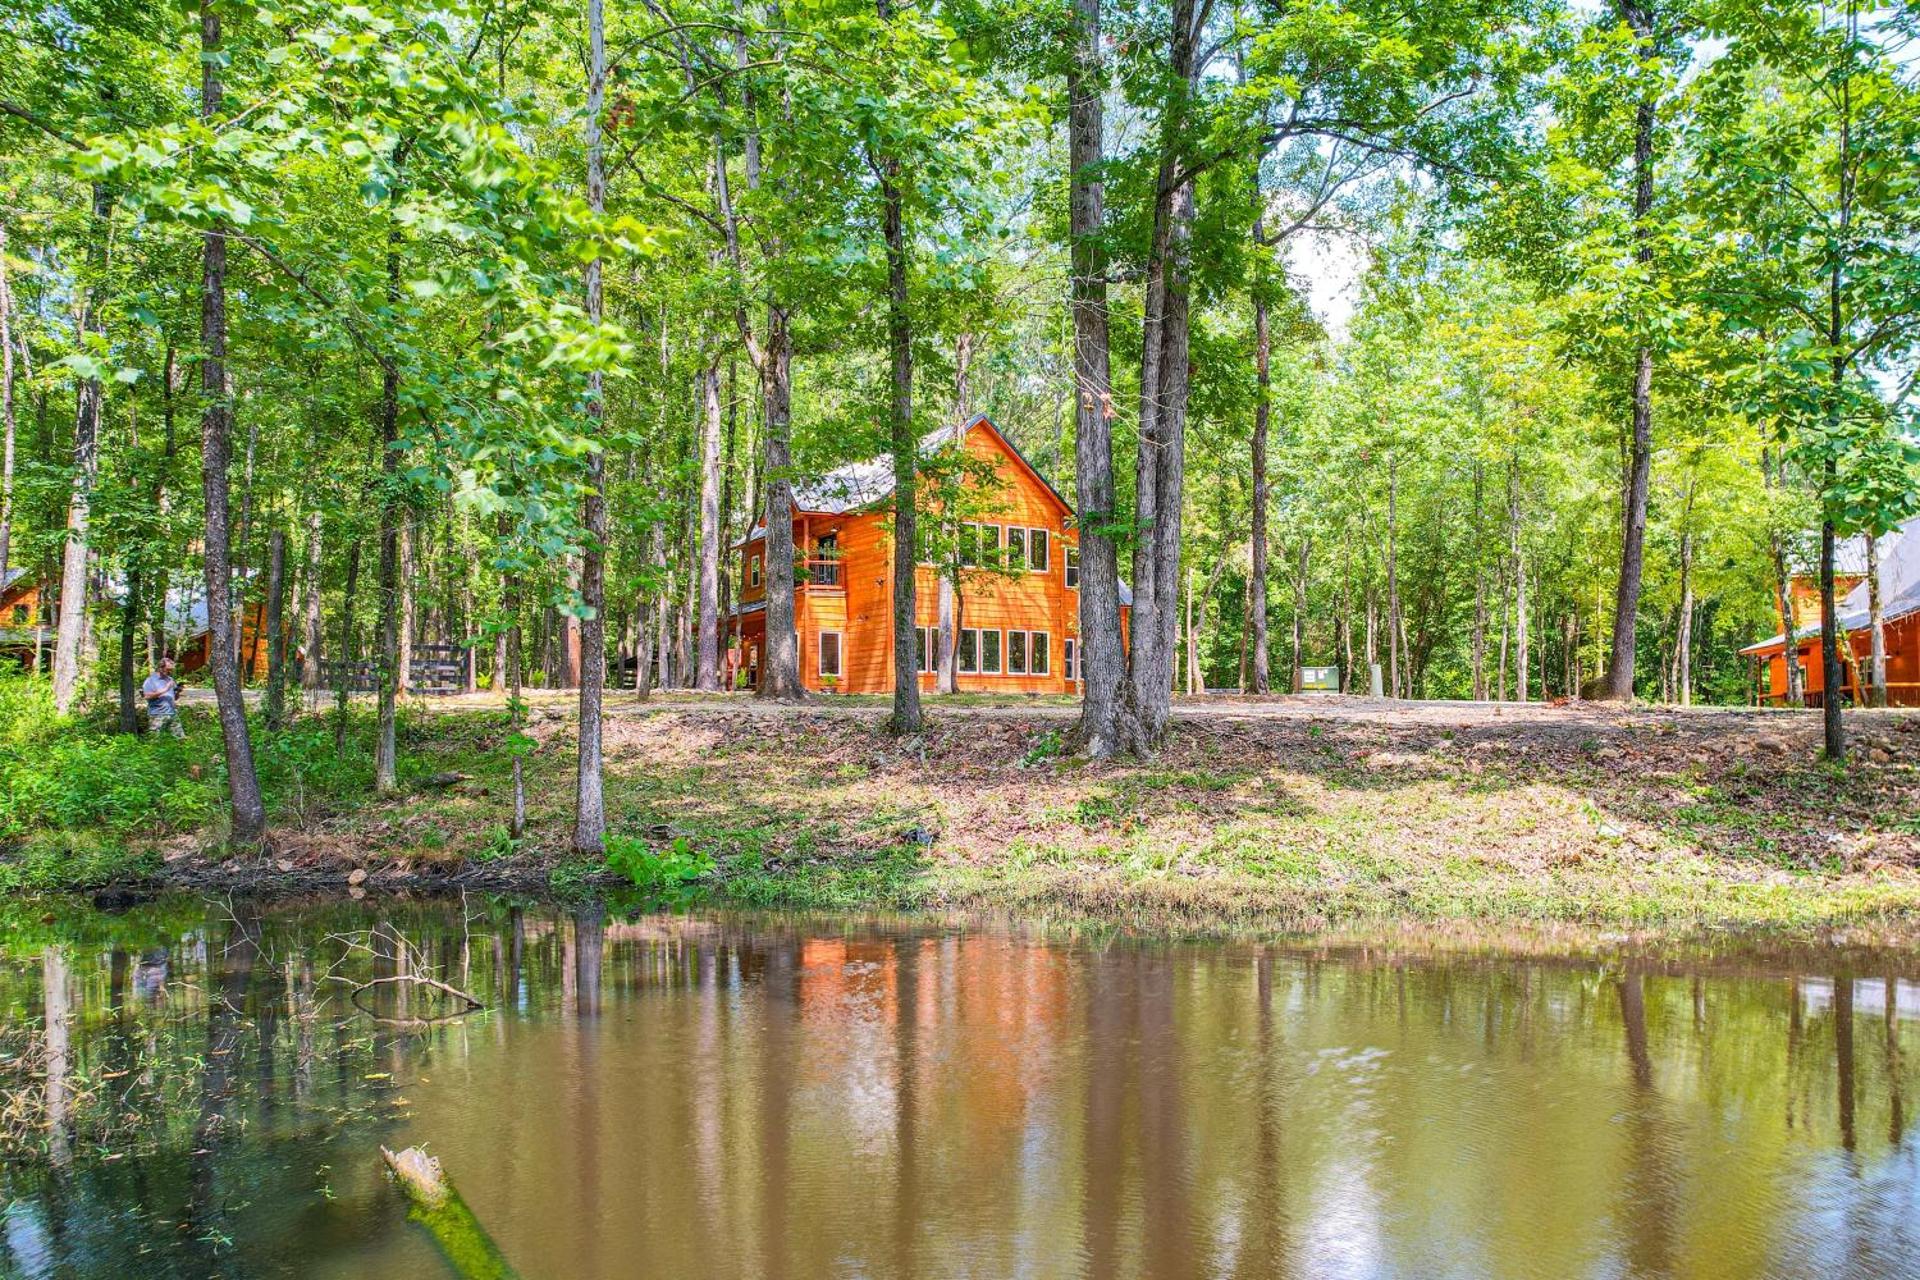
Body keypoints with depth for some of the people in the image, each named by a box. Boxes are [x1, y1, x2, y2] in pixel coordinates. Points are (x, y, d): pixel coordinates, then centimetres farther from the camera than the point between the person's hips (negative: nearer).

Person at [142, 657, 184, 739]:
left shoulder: (170, 679, 17)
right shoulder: (151, 680, -1)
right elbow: (147, 696, -16)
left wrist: (178, 692, -1)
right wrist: (164, 690, -18)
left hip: (172, 714, 6)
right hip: (157, 716, -6)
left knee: (181, 738, 0)